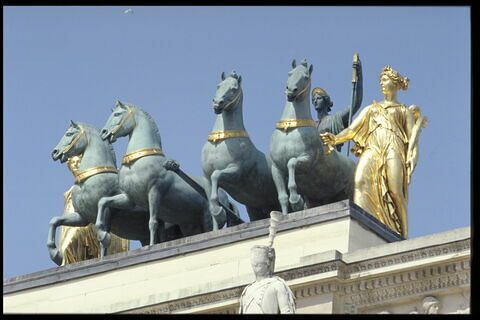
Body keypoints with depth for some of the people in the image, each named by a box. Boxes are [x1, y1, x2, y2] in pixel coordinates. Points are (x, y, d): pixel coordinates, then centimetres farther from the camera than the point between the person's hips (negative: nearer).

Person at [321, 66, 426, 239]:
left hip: (393, 148, -2)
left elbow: (412, 137, 12)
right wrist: (335, 139, 0)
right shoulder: (371, 109, 30)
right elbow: (352, 130, 20)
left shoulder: (404, 111, 23)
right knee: (360, 181, -28)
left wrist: (412, 156, -7)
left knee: (395, 192, -20)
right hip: (371, 148, 2)